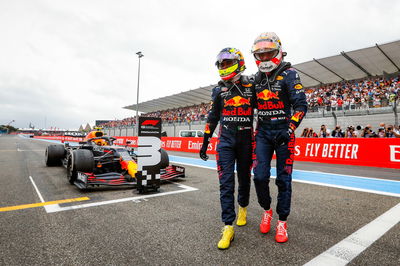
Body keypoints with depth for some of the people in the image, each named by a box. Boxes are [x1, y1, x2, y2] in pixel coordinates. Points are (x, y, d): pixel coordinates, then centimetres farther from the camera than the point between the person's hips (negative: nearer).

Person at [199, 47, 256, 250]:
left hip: (246, 140, 0)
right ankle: (228, 227, -1)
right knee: (226, 182, -7)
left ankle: (243, 208, 39)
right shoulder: (219, 89, 7)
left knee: (244, 178, 13)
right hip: (226, 139, 0)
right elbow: (212, 117, 10)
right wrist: (205, 142, 7)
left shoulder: (251, 87, 4)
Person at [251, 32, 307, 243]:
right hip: (263, 132, 4)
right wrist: (254, 130, 16)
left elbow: (301, 105, -11)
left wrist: (289, 130, -23)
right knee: (260, 176, -3)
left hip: (283, 132, -3)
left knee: (283, 179, 2)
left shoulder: (288, 74, -4)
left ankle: (282, 221, 18)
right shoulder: (257, 79, 12)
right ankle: (266, 210, 24)